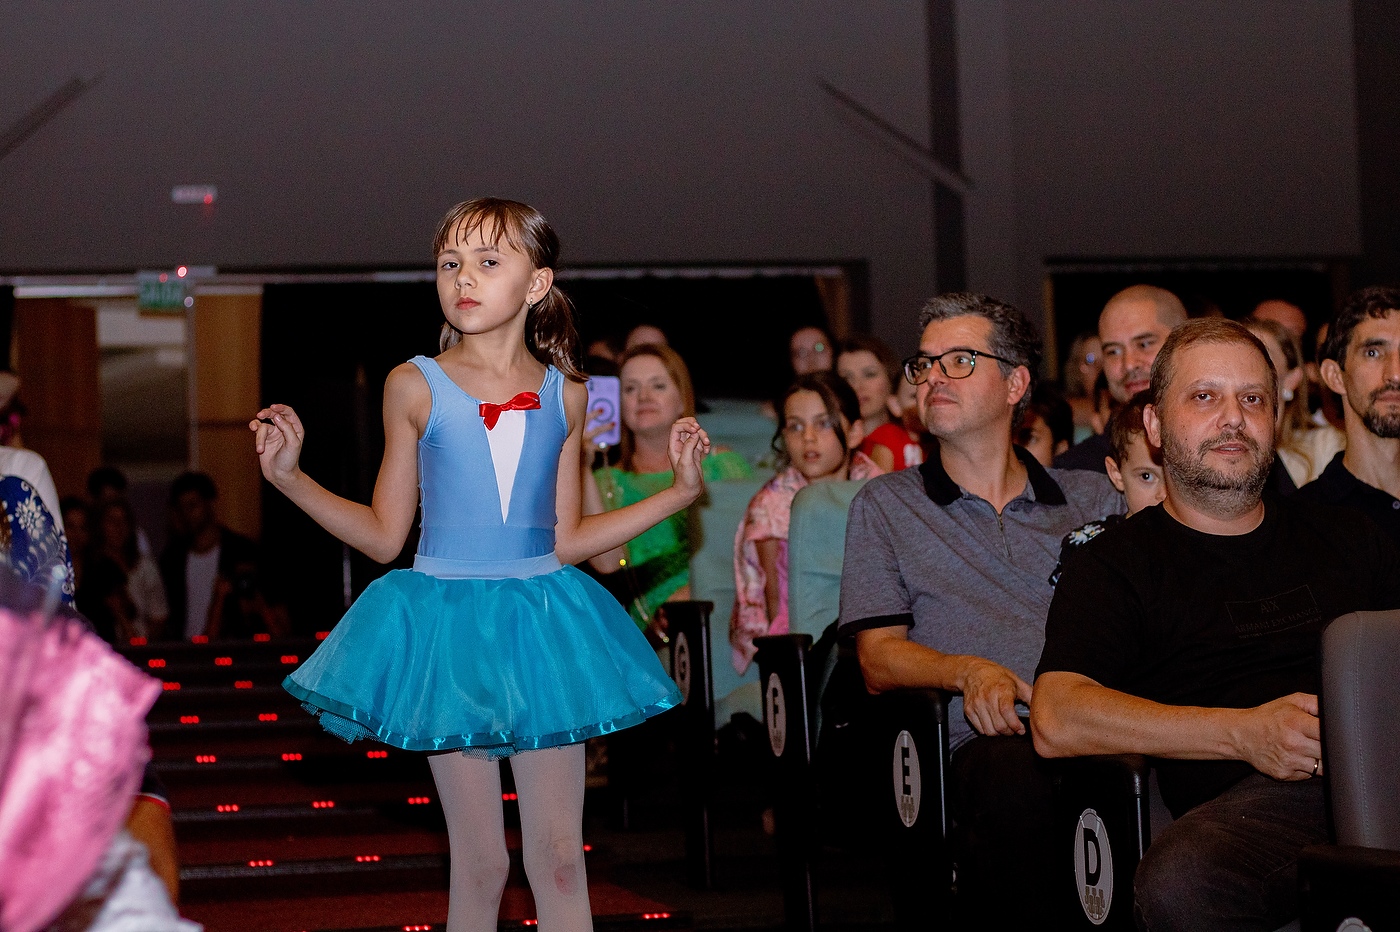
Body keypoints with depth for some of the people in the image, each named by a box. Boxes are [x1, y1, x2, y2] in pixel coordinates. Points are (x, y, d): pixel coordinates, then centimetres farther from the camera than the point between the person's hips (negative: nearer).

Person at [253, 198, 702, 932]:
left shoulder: (564, 395, 5)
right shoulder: (415, 387, -1)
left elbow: (564, 541, 9)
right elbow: (385, 536, 3)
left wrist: (678, 491, 7)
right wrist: (290, 477, -7)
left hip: (539, 622, 2)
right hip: (449, 623, -2)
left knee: (559, 860, 2)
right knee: (480, 864, 1)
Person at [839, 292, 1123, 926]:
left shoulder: (1095, 499, 25)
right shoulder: (885, 505, 20)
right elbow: (879, 661, 11)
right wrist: (969, 671, -9)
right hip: (986, 736, -1)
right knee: (1011, 772, -39)